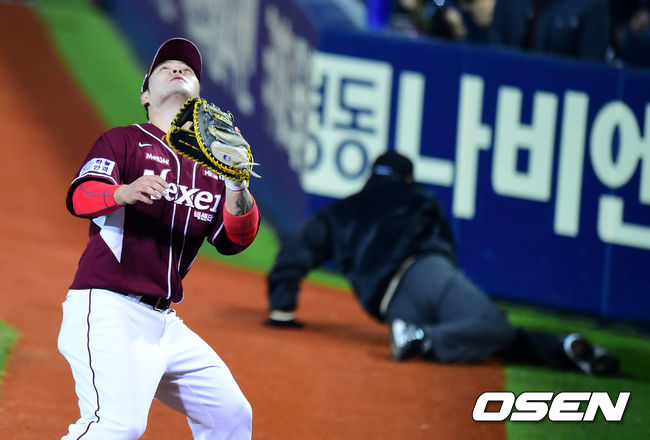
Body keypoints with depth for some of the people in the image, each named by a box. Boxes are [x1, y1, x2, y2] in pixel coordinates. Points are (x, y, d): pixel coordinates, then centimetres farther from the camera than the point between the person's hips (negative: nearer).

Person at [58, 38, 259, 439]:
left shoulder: (210, 167, 18)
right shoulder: (124, 142, 3)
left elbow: (234, 240, 6)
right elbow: (80, 198, -14)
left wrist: (237, 188, -13)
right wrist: (125, 192, -36)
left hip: (164, 323, 7)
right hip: (107, 311, -7)